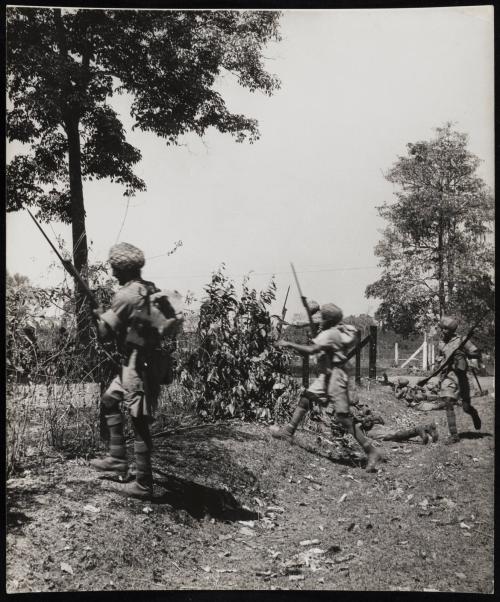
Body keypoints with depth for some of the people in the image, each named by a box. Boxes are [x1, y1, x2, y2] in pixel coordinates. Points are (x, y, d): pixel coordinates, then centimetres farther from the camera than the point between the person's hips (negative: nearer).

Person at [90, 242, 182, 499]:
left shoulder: (125, 295, -16)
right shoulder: (151, 290, 8)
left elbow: (105, 332, -12)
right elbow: (174, 319, 11)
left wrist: (101, 315, 9)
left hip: (138, 366, -9)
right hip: (148, 360, 9)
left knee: (140, 423, -2)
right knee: (109, 402, 23)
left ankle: (143, 485, 7)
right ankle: (117, 459, 26)